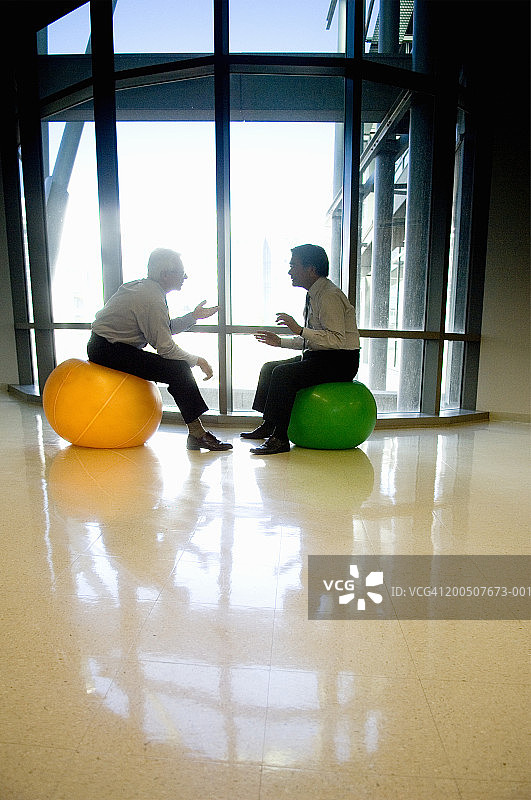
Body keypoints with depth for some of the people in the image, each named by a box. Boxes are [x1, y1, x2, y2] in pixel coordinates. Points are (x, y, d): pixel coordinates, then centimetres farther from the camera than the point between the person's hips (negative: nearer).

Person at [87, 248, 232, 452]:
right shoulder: (152, 298, -19)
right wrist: (197, 360, -8)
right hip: (109, 350, -11)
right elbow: (165, 346, -20)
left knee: (180, 366, 12)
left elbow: (164, 329, 16)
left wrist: (193, 317, 10)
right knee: (179, 369, -17)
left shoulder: (144, 287, 11)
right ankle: (197, 434, -13)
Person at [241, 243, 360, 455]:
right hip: (319, 358, 10)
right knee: (269, 368, 10)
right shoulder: (314, 295, 13)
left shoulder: (329, 296, -18)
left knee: (283, 373, -26)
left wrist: (300, 330, -28)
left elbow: (337, 339, -27)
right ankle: (268, 426, 16)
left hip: (340, 363, -10)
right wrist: (280, 341, 12)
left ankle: (280, 439, -20)